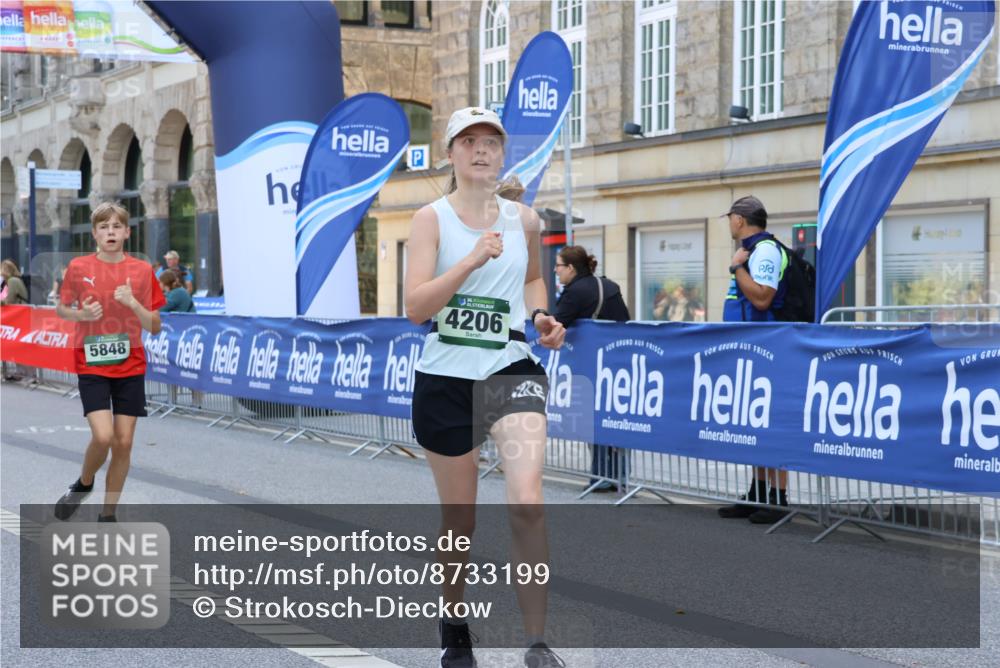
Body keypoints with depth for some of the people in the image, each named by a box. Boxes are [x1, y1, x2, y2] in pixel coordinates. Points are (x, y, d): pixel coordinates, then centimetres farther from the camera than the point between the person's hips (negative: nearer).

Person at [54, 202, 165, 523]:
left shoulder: (142, 271, -1)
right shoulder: (78, 267, -3)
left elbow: (154, 327, 0)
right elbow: (61, 309, 10)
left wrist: (133, 303, -17)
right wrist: (82, 314, -11)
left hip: (130, 367, 2)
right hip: (91, 366, -2)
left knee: (124, 443, 1)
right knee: (103, 436, -17)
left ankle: (108, 514, 17)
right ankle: (83, 484, 15)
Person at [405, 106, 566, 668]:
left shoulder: (525, 219, 4)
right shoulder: (432, 218, -4)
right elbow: (416, 307, -16)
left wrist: (542, 317, 4)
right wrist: (473, 259, -26)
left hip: (512, 371, 1)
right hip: (446, 377, -1)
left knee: (527, 502, -20)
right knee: (460, 522, 9)